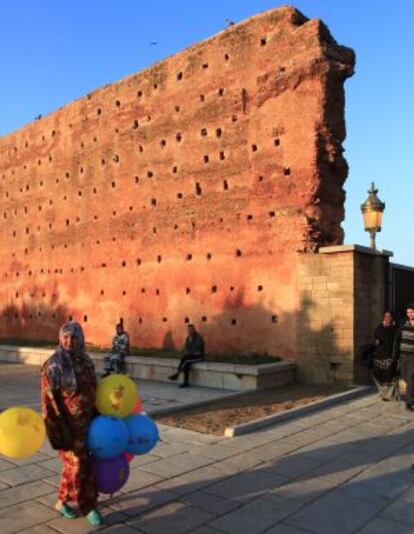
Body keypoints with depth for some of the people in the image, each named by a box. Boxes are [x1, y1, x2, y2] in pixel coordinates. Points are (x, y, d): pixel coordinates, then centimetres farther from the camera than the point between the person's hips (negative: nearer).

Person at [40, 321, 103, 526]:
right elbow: (49, 398, -15)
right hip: (67, 423, -6)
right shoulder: (53, 365, -15)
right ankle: (89, 506, 16)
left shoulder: (86, 361, 2)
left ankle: (63, 501, 34)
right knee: (80, 464, 0)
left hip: (85, 421, 6)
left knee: (74, 463, 16)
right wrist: (57, 427, -17)